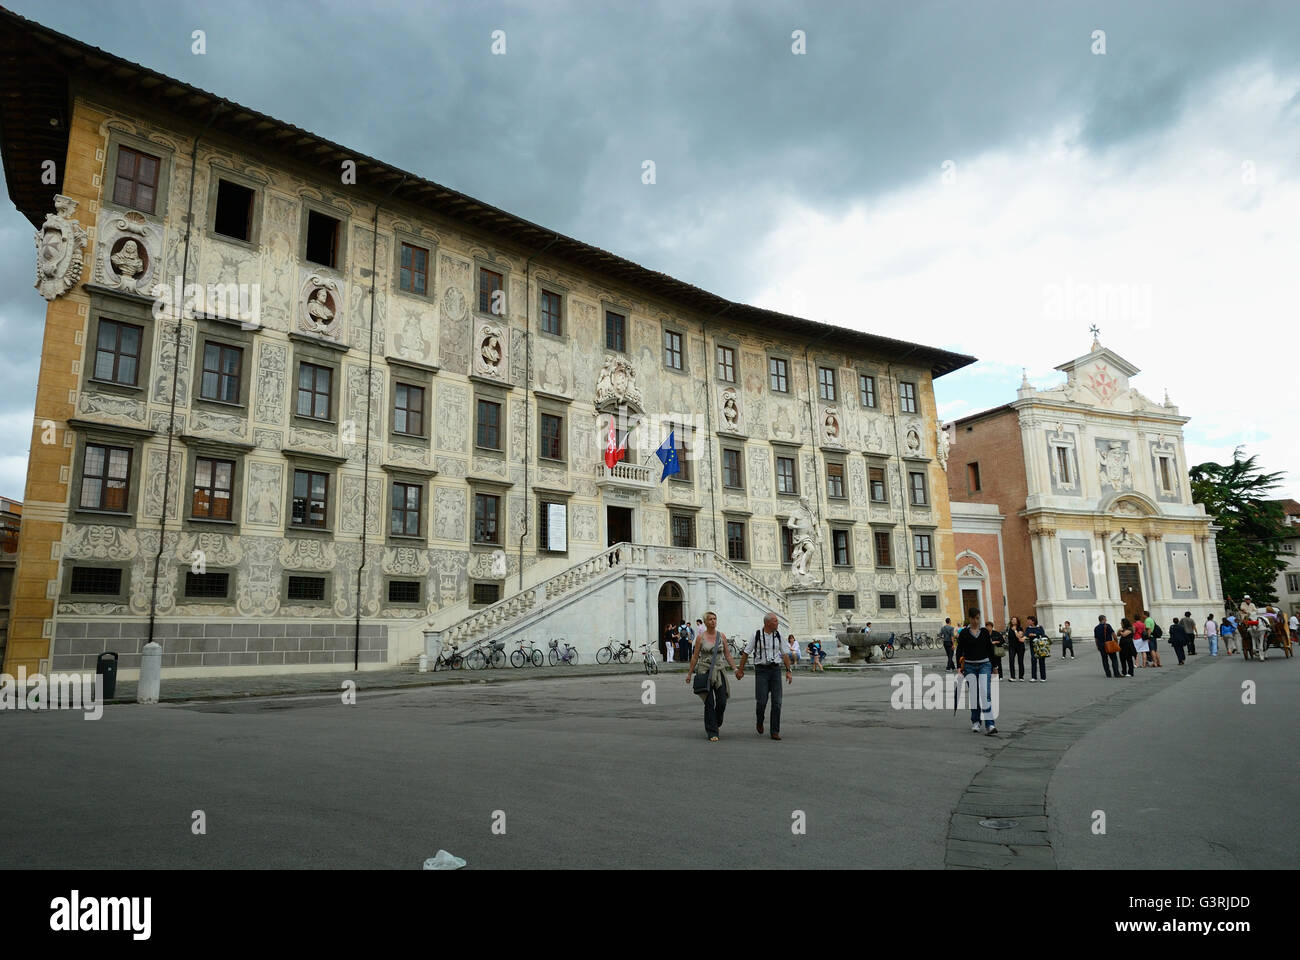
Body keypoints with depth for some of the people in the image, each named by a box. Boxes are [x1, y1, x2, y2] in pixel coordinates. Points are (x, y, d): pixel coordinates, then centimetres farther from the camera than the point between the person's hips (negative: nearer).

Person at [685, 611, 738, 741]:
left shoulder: (722, 636, 6)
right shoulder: (700, 637, 0)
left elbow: (727, 655, 9)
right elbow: (695, 656, 3)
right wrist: (689, 673, 3)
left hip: (719, 671, 2)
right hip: (705, 671, -2)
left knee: (722, 702, -1)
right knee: (709, 703, -4)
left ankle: (716, 722, 29)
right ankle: (712, 732, 5)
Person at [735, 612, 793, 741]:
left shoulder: (778, 635, 5)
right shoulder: (757, 635, -3)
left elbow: (785, 654, 8)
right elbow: (746, 652, 3)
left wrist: (788, 671, 0)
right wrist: (740, 670, 5)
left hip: (775, 669, 3)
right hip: (761, 670, -2)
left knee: (777, 702, -3)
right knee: (761, 701, -8)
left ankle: (775, 732, 5)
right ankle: (760, 721, 24)